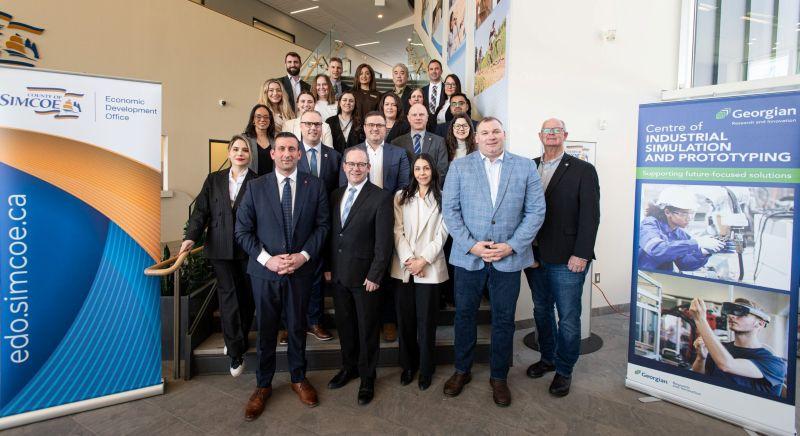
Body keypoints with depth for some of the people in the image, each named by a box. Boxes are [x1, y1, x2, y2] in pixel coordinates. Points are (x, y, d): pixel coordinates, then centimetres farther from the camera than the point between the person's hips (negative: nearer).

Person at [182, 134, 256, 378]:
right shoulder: (214, 180, 9)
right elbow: (201, 210, 4)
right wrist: (191, 236, -10)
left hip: (248, 249, -1)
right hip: (221, 249, 1)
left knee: (246, 297, 9)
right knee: (228, 297, 1)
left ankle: (237, 341, 31)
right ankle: (236, 352, 10)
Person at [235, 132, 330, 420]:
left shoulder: (315, 186, 0)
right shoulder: (256, 187, -1)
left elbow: (322, 225, -1)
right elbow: (243, 230, -2)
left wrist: (304, 255, -13)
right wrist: (266, 259, -13)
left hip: (301, 270, 0)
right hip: (264, 270, 0)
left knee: (297, 327, 14)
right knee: (265, 330, 12)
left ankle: (298, 378, 35)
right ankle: (263, 385, 30)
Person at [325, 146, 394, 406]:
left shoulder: (381, 198, -12)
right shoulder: (336, 195, 8)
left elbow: (383, 243, -14)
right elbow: (331, 234, 11)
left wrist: (375, 276, -15)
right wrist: (328, 266, 7)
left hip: (364, 276, -5)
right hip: (339, 274, 6)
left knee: (367, 329, 9)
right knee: (344, 324, 18)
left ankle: (367, 378, 26)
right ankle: (349, 367, 38)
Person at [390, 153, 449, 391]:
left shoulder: (442, 199, 2)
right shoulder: (401, 197, 7)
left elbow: (441, 235, -3)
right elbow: (397, 231, 1)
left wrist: (423, 260, -12)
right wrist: (408, 259, -10)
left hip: (429, 268, -2)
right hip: (403, 267, 2)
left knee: (426, 321, 4)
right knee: (405, 319, 8)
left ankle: (426, 369, 21)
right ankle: (408, 365, 26)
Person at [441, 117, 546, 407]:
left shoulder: (525, 166, 4)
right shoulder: (459, 166, 3)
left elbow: (536, 211, 0)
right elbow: (450, 209, -2)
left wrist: (512, 246, -10)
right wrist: (471, 245, -12)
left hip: (509, 257, 0)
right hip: (468, 256, 0)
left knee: (504, 320, 10)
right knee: (464, 316, 12)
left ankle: (499, 377, 30)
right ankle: (462, 371, 32)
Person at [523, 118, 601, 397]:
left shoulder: (583, 170, -3)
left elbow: (590, 215, -8)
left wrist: (581, 254, -13)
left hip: (567, 259, -4)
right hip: (534, 256, 4)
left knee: (568, 317, 5)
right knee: (541, 310, 17)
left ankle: (564, 370, 23)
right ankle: (547, 358, 36)